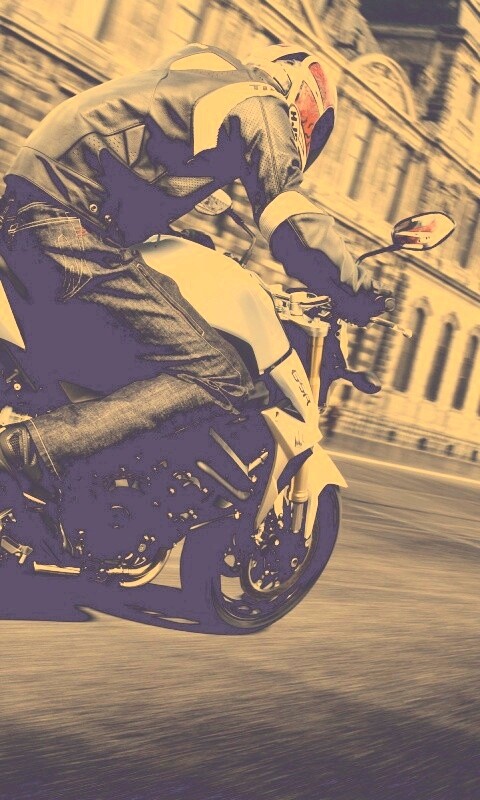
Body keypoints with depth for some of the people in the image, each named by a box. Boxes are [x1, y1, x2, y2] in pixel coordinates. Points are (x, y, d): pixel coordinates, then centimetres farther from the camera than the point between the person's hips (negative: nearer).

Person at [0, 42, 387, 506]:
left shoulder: (209, 73, 25)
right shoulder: (264, 107, 0)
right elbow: (295, 224, -9)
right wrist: (357, 292, 5)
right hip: (77, 230, -10)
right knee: (219, 377, -12)